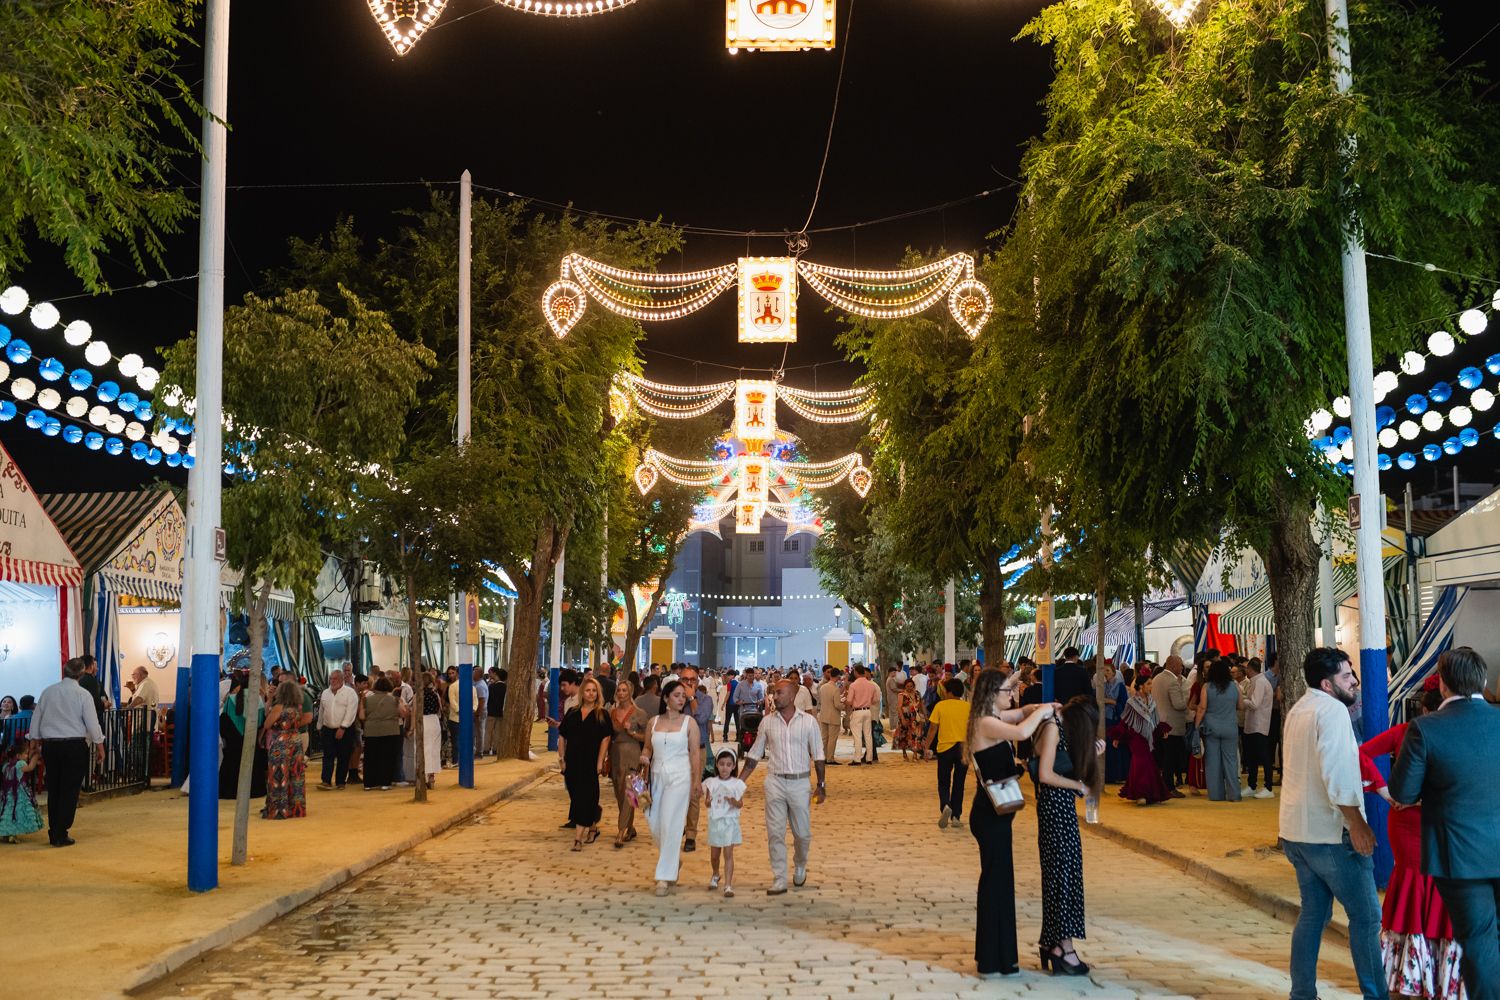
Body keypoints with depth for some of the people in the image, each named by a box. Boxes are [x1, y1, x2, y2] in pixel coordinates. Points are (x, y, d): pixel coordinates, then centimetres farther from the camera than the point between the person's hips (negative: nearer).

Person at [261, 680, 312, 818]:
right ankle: (296, 807, 15)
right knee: (295, 777, 11)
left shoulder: (278, 707, -15)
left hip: (280, 745, -6)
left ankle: (278, 810, 4)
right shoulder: (298, 708, 3)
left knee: (279, 778, 0)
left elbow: (267, 725, -8)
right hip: (296, 742, 6)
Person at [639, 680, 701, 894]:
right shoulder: (654, 722, 9)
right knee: (654, 823, 4)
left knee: (671, 825, -8)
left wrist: (697, 781, -3)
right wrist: (644, 757, -4)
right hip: (657, 776, 4)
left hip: (679, 777, -4)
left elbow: (695, 754, 1)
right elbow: (647, 748, 18)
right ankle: (675, 857, 32)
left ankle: (665, 876, -4)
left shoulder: (689, 722, 1)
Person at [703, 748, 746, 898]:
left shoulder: (737, 784, -5)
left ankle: (728, 885, -7)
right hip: (715, 822, 2)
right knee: (714, 854, 14)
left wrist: (734, 801, -28)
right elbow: (707, 804, 1)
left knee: (728, 853, -7)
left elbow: (740, 804, -7)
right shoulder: (711, 783, 0)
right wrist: (708, 800, -22)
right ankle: (715, 875, 42)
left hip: (730, 822, -2)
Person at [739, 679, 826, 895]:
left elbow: (818, 755, 2)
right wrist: (738, 783, 3)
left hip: (800, 782, -1)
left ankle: (800, 868, 35)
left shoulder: (808, 721, -2)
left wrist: (821, 786, 0)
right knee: (775, 833, 0)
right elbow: (754, 755, 8)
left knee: (803, 833, 7)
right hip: (775, 782, 1)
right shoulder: (767, 721, 3)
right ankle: (779, 880, 6)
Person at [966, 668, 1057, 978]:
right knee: (996, 880, -2)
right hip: (990, 813, -10)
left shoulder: (990, 720, 9)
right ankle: (992, 961, 8)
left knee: (997, 879, 18)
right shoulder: (986, 724, -20)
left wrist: (1043, 709, 4)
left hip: (994, 812, 10)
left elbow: (1021, 713, 24)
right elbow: (1022, 732, -37)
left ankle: (995, 955, 29)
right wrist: (1041, 712, -19)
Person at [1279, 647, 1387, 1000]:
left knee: (1313, 913, 13)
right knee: (1366, 915, 0)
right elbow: (1338, 773, -22)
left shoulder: (1299, 709, 14)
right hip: (1329, 831, -9)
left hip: (1296, 829, 9)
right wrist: (1357, 823, -18)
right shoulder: (1332, 710, -14)